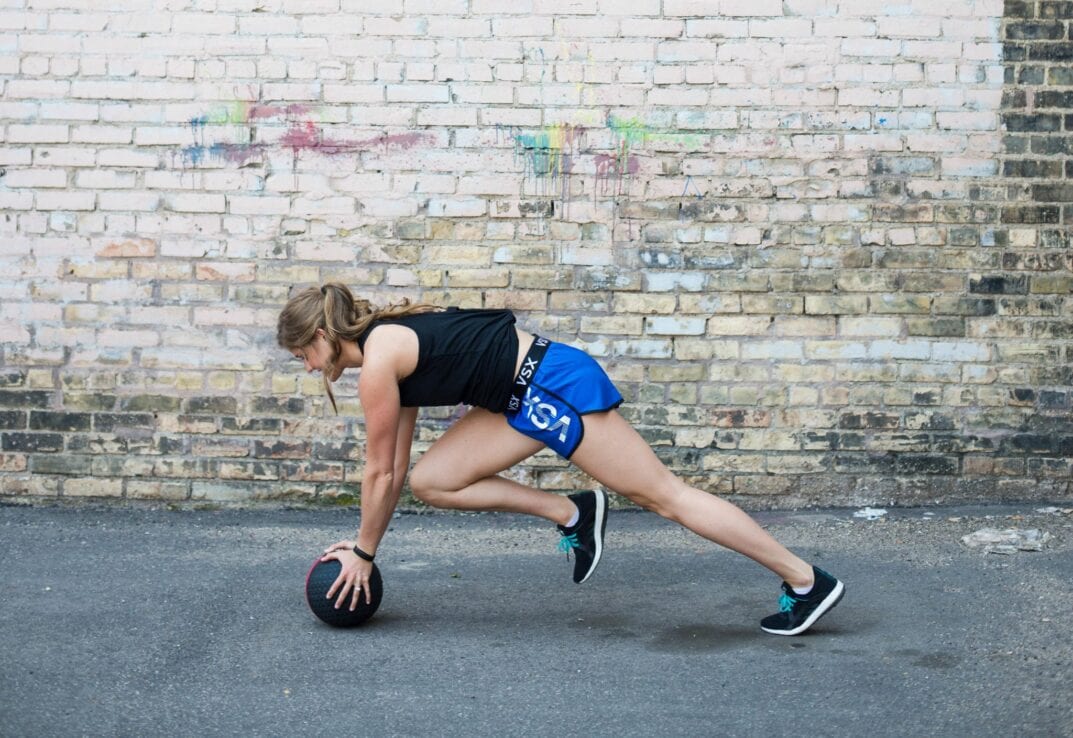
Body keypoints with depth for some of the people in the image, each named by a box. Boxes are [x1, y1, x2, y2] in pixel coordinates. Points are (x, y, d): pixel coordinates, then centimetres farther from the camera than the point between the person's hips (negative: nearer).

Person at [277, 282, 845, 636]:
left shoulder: (378, 360, -13)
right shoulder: (392, 342, 15)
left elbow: (379, 471, -7)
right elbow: (396, 467, 21)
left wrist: (363, 553, 4)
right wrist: (362, 540, 24)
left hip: (553, 386, -10)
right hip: (526, 400, 10)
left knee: (662, 494, -5)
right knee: (430, 481, 6)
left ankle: (806, 581, 1)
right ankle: (570, 513, 9)